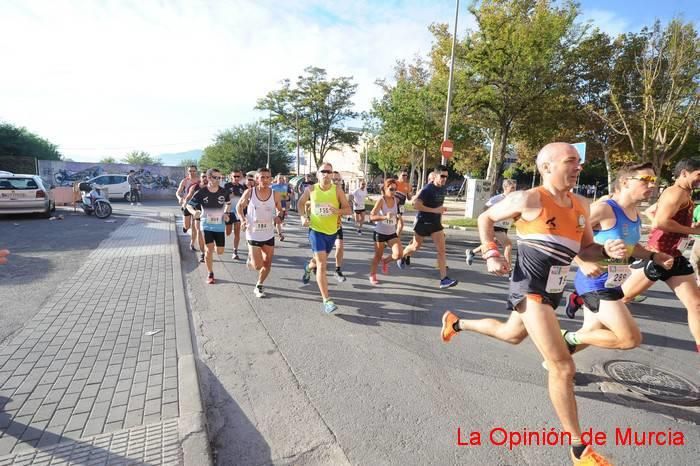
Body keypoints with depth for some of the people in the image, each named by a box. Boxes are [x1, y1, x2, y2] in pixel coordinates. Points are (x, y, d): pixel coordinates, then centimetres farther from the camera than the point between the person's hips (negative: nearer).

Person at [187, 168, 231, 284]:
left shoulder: (224, 192, -6)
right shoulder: (201, 192, -12)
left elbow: (228, 203, 14)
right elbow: (189, 205, -5)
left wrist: (227, 213, -3)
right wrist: (194, 212, -27)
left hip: (220, 225, 2)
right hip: (206, 224, -2)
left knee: (220, 251, 4)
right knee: (209, 249, -7)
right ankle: (210, 274, 10)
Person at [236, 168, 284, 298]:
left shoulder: (275, 194, -7)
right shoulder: (249, 192, -10)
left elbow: (280, 210, 8)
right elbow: (239, 206, 5)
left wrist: (279, 217, -14)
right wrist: (243, 220, -11)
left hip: (269, 234, 3)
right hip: (253, 234, -2)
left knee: (267, 264, 8)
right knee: (258, 266, -3)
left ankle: (259, 286, 31)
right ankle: (250, 257, 33)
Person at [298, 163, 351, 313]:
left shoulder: (337, 190, -9)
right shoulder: (311, 190, -7)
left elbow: (348, 209, -7)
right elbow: (301, 202, 11)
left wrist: (338, 211, -28)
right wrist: (303, 217, -4)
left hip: (332, 232, 3)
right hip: (316, 230, -2)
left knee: (320, 260, 24)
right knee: (322, 264, -13)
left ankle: (308, 267, 62)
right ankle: (326, 300, -9)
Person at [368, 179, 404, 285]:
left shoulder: (396, 200, -2)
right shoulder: (381, 200, -17)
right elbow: (371, 217, -28)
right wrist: (385, 217, -39)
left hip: (392, 233, 4)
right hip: (380, 233, -4)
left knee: (399, 254, -13)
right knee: (378, 256, 8)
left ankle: (385, 261, 19)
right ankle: (372, 275, 32)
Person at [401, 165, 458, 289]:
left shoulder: (443, 189, 4)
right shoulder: (427, 189, -19)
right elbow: (416, 205, -28)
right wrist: (434, 210, -28)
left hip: (436, 223, 5)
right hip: (423, 222, -5)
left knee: (441, 250, -6)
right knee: (416, 246, 14)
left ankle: (444, 279, -6)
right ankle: (402, 256, 46)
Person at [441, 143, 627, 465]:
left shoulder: (581, 206, 7)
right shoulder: (529, 199, -13)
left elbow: (585, 249, 14)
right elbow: (485, 218, -2)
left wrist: (607, 250, -8)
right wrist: (491, 254, -14)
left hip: (553, 291, 9)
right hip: (531, 290, -8)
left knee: (512, 334, 30)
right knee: (563, 367, -9)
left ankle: (457, 323, 54)